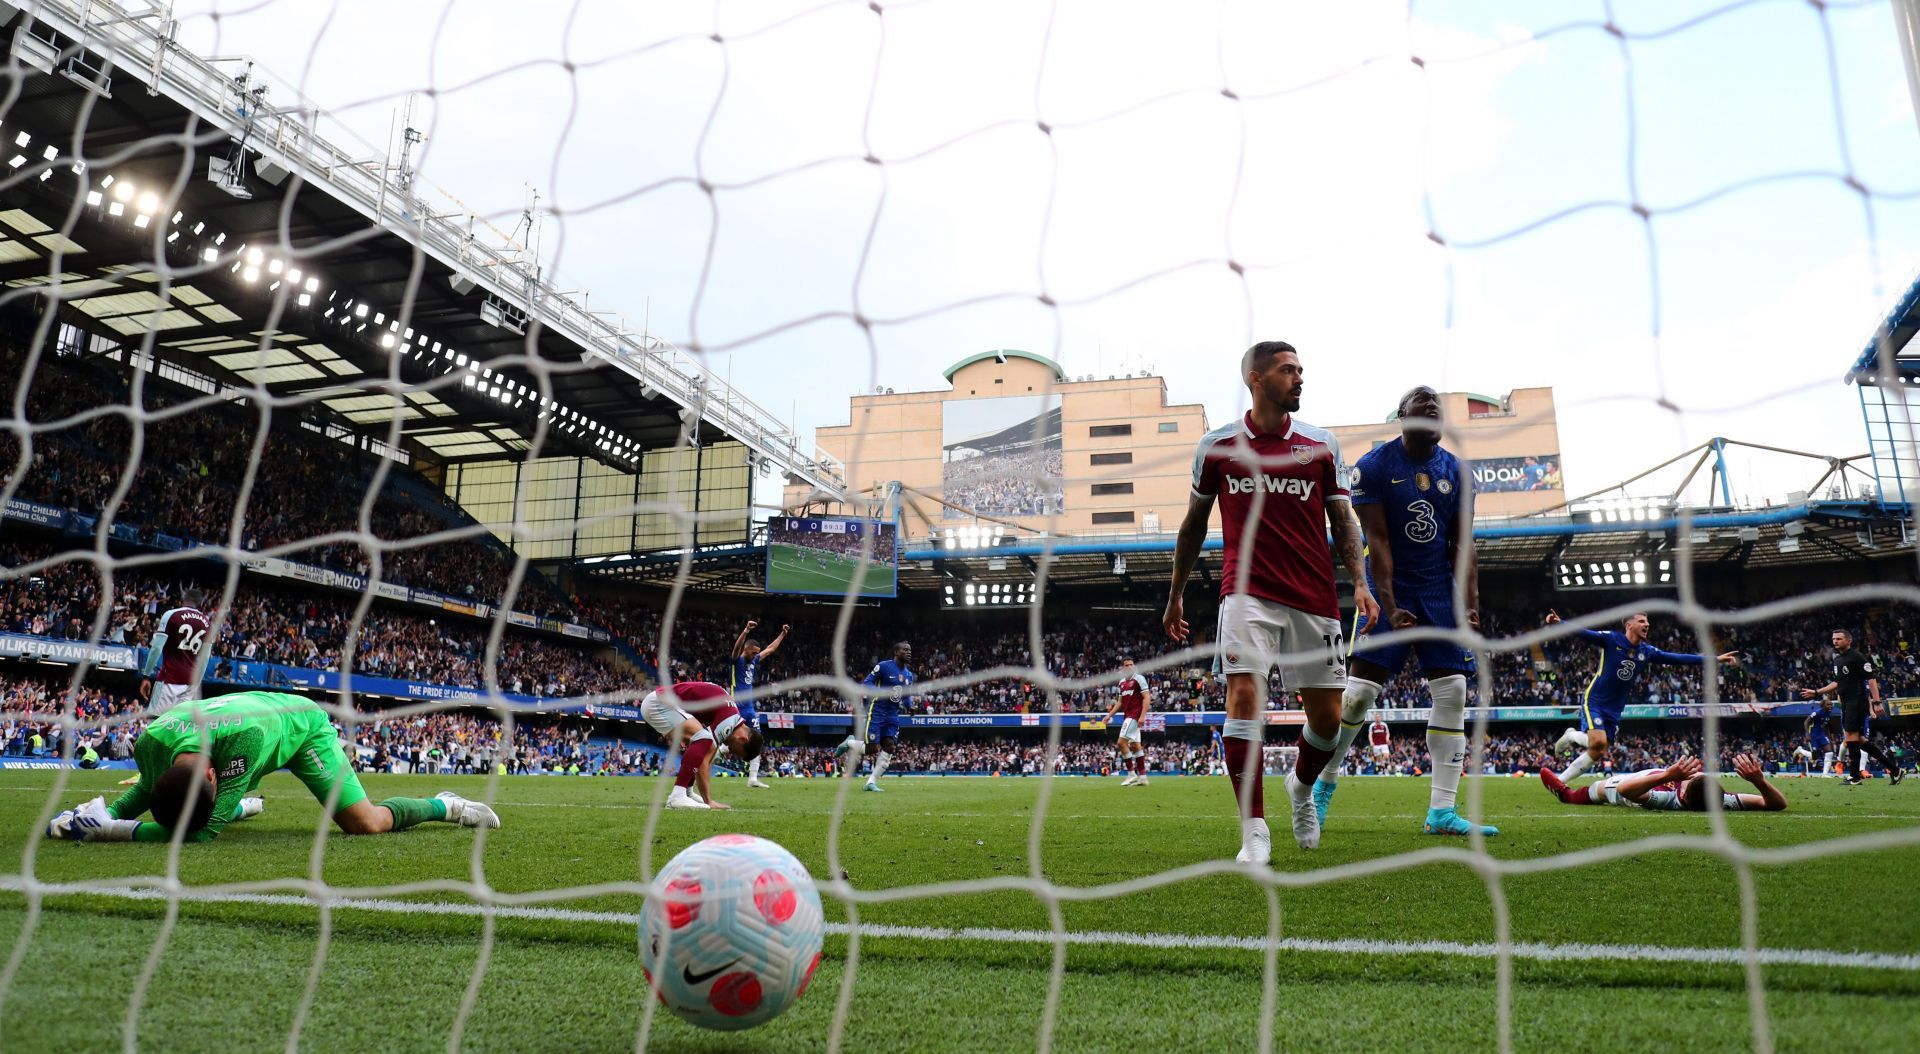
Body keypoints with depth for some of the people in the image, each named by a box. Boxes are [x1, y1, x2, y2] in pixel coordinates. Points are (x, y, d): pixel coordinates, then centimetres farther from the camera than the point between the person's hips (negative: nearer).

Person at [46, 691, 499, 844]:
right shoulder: (151, 743, -29)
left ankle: (443, 806, 8)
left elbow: (204, 832, -41)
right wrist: (107, 812, -22)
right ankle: (246, 804, 50)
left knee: (366, 823, -18)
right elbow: (148, 789, -4)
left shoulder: (242, 738, -46)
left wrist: (111, 830, -42)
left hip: (303, 725, -6)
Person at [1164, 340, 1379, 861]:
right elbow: (1194, 524, 14)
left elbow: (1343, 520, 10)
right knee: (1244, 695, -17)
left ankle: (1301, 788, 37)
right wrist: (1175, 595, 17)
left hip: (1314, 598, 2)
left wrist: (1360, 582, -6)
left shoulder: (1322, 444, 8)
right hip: (1248, 591, -2)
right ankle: (1254, 829, -6)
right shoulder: (1218, 445, 5)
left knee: (1327, 717, 5)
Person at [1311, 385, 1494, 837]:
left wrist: (1471, 604, -5)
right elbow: (1377, 541, -13)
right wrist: (1389, 608, -20)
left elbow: (1462, 545, 5)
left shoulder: (1455, 470, 6)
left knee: (1453, 693, -1)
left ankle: (1441, 812, 5)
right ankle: (1324, 782, 11)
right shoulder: (1374, 465, -8)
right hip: (1390, 587, -5)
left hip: (1439, 591, 5)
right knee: (1359, 691, -10)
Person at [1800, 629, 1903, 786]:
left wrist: (1876, 702, -20)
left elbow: (1871, 678, -14)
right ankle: (1893, 768, 17)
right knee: (1859, 739, 9)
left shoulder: (1857, 656, -9)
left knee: (1851, 735, -9)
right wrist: (1816, 692, 22)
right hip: (1846, 703, 9)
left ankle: (1854, 777, -4)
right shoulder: (1837, 659, 17)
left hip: (1858, 701, -9)